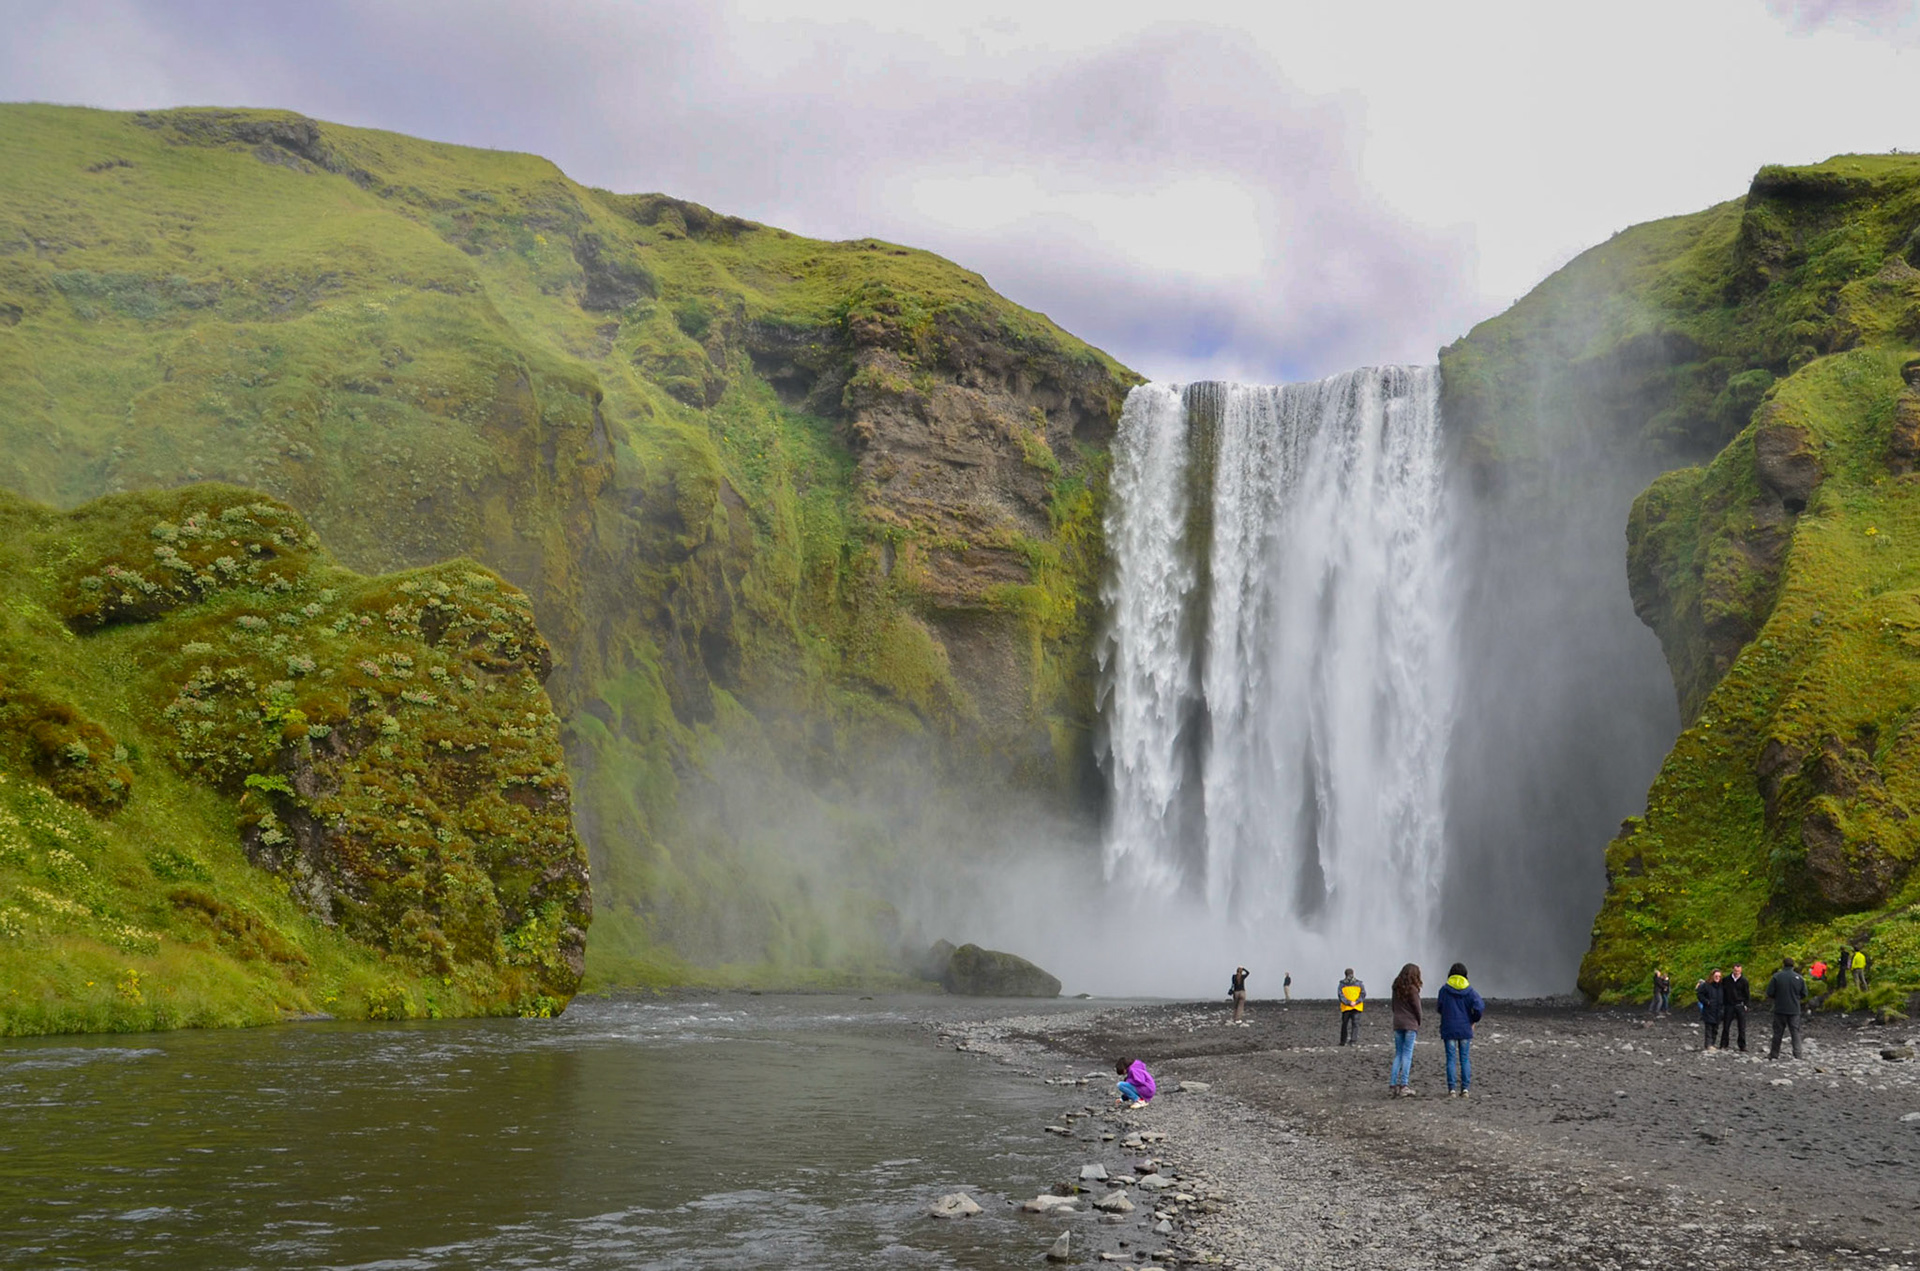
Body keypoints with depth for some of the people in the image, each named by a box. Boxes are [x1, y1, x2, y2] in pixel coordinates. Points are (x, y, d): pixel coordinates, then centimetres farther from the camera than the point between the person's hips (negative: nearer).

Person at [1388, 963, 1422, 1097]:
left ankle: (1392, 1084, 5)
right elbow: (1417, 1008, -7)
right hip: (1410, 1024, -6)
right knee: (1407, 1055, -3)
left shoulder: (1396, 988, 9)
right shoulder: (1412, 989, -10)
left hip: (1397, 1024, 6)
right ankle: (1404, 1085, -6)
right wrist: (1418, 1023, 7)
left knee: (1398, 1054, 10)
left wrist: (1398, 1017, 14)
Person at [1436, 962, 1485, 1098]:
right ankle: (1465, 1089, 5)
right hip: (1465, 1030, 1)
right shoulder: (1469, 990, -2)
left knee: (1450, 1059, 2)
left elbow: (1440, 1008, 2)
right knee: (1465, 1059, 8)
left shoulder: (1444, 989, -3)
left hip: (1448, 1029, -1)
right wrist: (1473, 1020, 4)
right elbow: (1479, 1007, -12)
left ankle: (1452, 1090, -1)